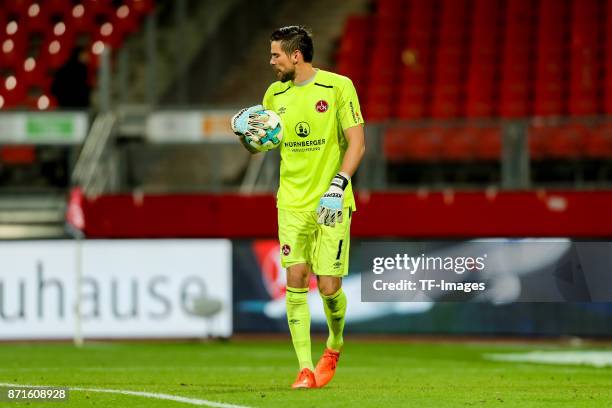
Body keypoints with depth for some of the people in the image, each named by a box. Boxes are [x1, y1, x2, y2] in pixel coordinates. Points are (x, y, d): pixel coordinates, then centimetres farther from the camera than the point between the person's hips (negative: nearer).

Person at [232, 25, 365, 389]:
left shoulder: (338, 87, -5)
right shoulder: (275, 94, 11)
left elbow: (357, 142, -7)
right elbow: (258, 146, 20)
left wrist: (339, 184, -18)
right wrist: (245, 132, -3)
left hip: (331, 204, -4)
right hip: (292, 203, 4)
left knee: (329, 287, -5)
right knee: (295, 281, -8)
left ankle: (335, 345, 26)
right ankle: (306, 369, -6)